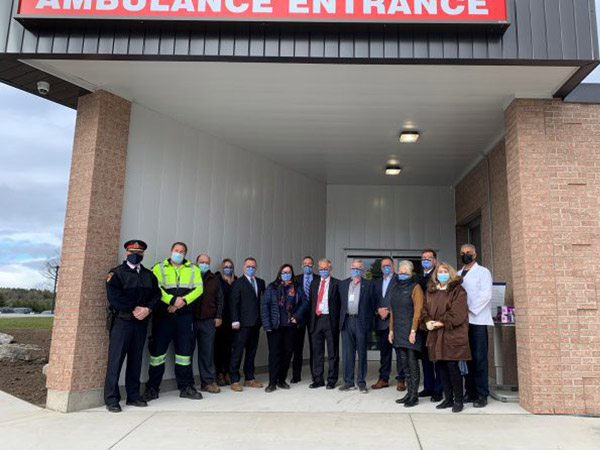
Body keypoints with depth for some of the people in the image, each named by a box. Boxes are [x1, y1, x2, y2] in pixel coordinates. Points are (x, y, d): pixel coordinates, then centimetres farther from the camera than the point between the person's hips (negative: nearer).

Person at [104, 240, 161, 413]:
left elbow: (156, 295, 6)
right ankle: (111, 399, 3)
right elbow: (114, 298, -11)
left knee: (136, 359, 9)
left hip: (141, 322, 5)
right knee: (116, 359, -4)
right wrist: (134, 309, -12)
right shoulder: (116, 273, 0)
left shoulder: (149, 275, 15)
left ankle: (133, 396, 17)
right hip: (121, 321, -5)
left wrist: (147, 309, -11)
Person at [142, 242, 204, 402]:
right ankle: (152, 388, 13)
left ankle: (186, 387, 14)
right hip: (163, 315, -2)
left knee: (185, 349, 4)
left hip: (184, 315, 2)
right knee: (158, 349, 0)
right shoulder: (159, 268, 8)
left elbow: (198, 289, 3)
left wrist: (183, 301, -12)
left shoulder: (193, 269, 15)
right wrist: (172, 300, -18)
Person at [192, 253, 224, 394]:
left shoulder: (214, 279, 11)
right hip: (190, 319, -1)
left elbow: (219, 299, 13)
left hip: (208, 320, 2)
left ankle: (208, 381, 8)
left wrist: (219, 316, 5)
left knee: (207, 351, 2)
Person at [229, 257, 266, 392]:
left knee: (251, 351, 11)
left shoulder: (260, 282, 14)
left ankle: (249, 378, 20)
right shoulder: (238, 283, -1)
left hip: (255, 323, 5)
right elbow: (234, 303, -5)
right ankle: (234, 380, 5)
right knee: (238, 351, -2)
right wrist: (235, 321, -12)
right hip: (243, 323, -5)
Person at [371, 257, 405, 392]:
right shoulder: (377, 282, 19)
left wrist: (389, 311, -12)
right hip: (381, 321, 5)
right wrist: (379, 310, -2)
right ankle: (383, 378, 17)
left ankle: (400, 380, 6)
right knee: (384, 351, 10)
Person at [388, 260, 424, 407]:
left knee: (412, 363, -4)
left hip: (410, 331, -6)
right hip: (399, 332, 6)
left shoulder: (415, 287, -5)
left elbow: (418, 310, -11)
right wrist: (391, 330, 12)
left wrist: (413, 331, -17)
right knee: (404, 363, 8)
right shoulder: (395, 288, 15)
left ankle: (414, 396, 3)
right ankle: (409, 393, 16)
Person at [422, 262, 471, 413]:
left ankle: (458, 400, 7)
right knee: (441, 366, 8)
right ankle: (448, 398, 18)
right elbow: (425, 309, 11)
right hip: (435, 335, 5)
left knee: (452, 366, -6)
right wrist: (427, 321, -7)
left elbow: (457, 313, -12)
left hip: (452, 334, -5)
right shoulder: (430, 291, 15)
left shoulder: (457, 291, -3)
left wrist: (440, 323, -14)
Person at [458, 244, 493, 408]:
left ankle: (482, 395, 1)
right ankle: (470, 392, 15)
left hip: (477, 320, -5)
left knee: (479, 358, -5)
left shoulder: (483, 272, 1)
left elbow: (486, 295, -10)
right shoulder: (458, 274, 17)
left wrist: (470, 309, -15)